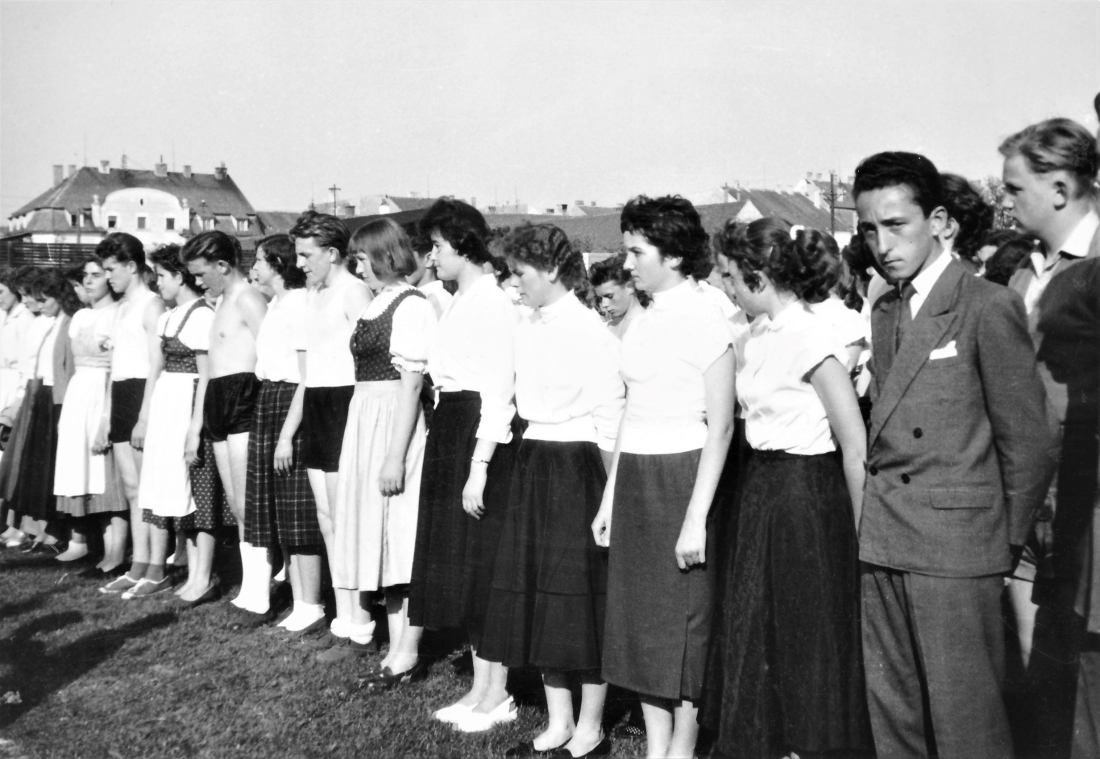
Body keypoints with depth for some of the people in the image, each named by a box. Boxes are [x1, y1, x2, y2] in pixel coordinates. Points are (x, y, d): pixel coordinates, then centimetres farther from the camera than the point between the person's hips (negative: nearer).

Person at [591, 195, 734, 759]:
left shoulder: (702, 320, -11)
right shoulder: (643, 321, 10)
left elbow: (721, 426, -13)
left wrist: (697, 516, -17)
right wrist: (609, 498, 14)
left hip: (681, 476, -7)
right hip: (634, 480, 7)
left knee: (683, 620, 3)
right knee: (639, 618, 10)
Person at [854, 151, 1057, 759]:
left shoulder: (989, 307, -8)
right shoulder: (884, 311, 14)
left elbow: (1029, 442, -7)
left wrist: (1007, 542, -1)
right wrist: (876, 516, 5)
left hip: (956, 549, -7)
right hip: (881, 548, 7)